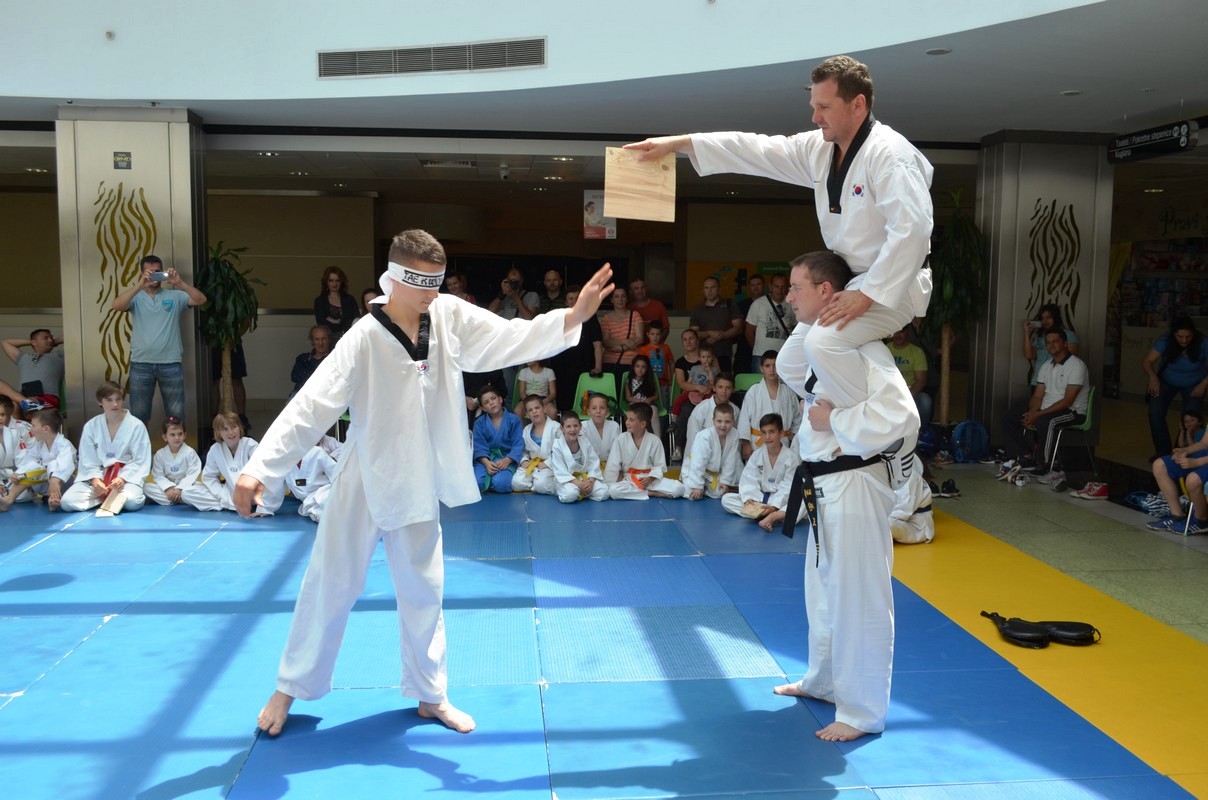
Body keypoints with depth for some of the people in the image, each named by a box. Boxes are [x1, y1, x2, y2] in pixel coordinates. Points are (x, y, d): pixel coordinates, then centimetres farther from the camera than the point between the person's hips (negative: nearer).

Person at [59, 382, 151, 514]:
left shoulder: (136, 426, -5)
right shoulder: (91, 426, 3)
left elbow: (141, 461, -5)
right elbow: (88, 460, 2)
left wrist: (122, 478, -19)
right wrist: (95, 479, -17)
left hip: (127, 474, -2)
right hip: (97, 475, 2)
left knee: (132, 502, -35)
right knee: (68, 502, -21)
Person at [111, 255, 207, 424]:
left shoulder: (175, 296, 4)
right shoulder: (136, 297, 4)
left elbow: (201, 300, -10)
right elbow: (116, 305, -15)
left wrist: (180, 283, -24)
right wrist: (140, 285, -26)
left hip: (171, 364, 0)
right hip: (141, 364, 0)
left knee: (176, 415, 6)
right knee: (138, 415, 8)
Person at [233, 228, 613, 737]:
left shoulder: (450, 317, -9)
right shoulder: (365, 339, -22)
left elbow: (512, 338, -12)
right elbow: (311, 406, -26)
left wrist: (576, 315, -26)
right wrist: (257, 467, -33)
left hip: (418, 482, 4)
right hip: (365, 482, -4)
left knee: (423, 589, 15)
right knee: (331, 585, 9)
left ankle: (430, 694, 31)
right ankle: (290, 688, 30)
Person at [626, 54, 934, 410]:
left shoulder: (890, 154, -22)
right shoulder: (820, 148, 3)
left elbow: (912, 227, -30)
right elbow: (756, 150, 2)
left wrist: (867, 294, -30)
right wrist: (677, 142, -3)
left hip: (890, 285, -9)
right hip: (846, 280, 9)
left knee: (823, 344, -31)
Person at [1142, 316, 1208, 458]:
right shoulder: (1165, 342, -24)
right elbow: (1147, 361, -23)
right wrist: (1153, 377, -41)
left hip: (1193, 384, -1)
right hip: (1167, 381, 1)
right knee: (1155, 413, -20)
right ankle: (1164, 453, -6)